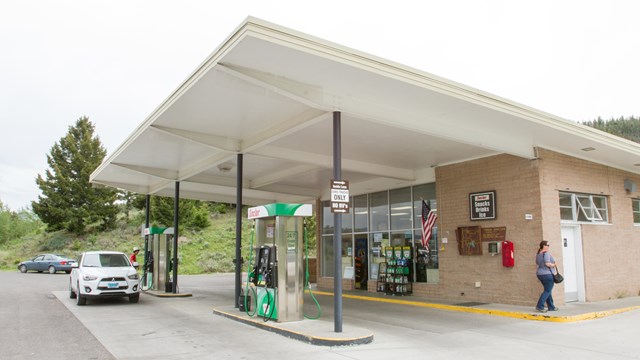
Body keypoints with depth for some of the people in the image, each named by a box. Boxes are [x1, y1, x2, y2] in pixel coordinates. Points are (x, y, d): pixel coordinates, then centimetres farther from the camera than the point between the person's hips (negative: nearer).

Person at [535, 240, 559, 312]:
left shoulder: (538, 253, 10)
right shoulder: (546, 253, -16)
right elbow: (547, 264, -24)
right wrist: (553, 265, -7)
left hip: (539, 273, 9)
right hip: (547, 274, -9)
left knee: (547, 290, 16)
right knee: (547, 291, -2)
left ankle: (551, 307, 22)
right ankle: (539, 306, -8)